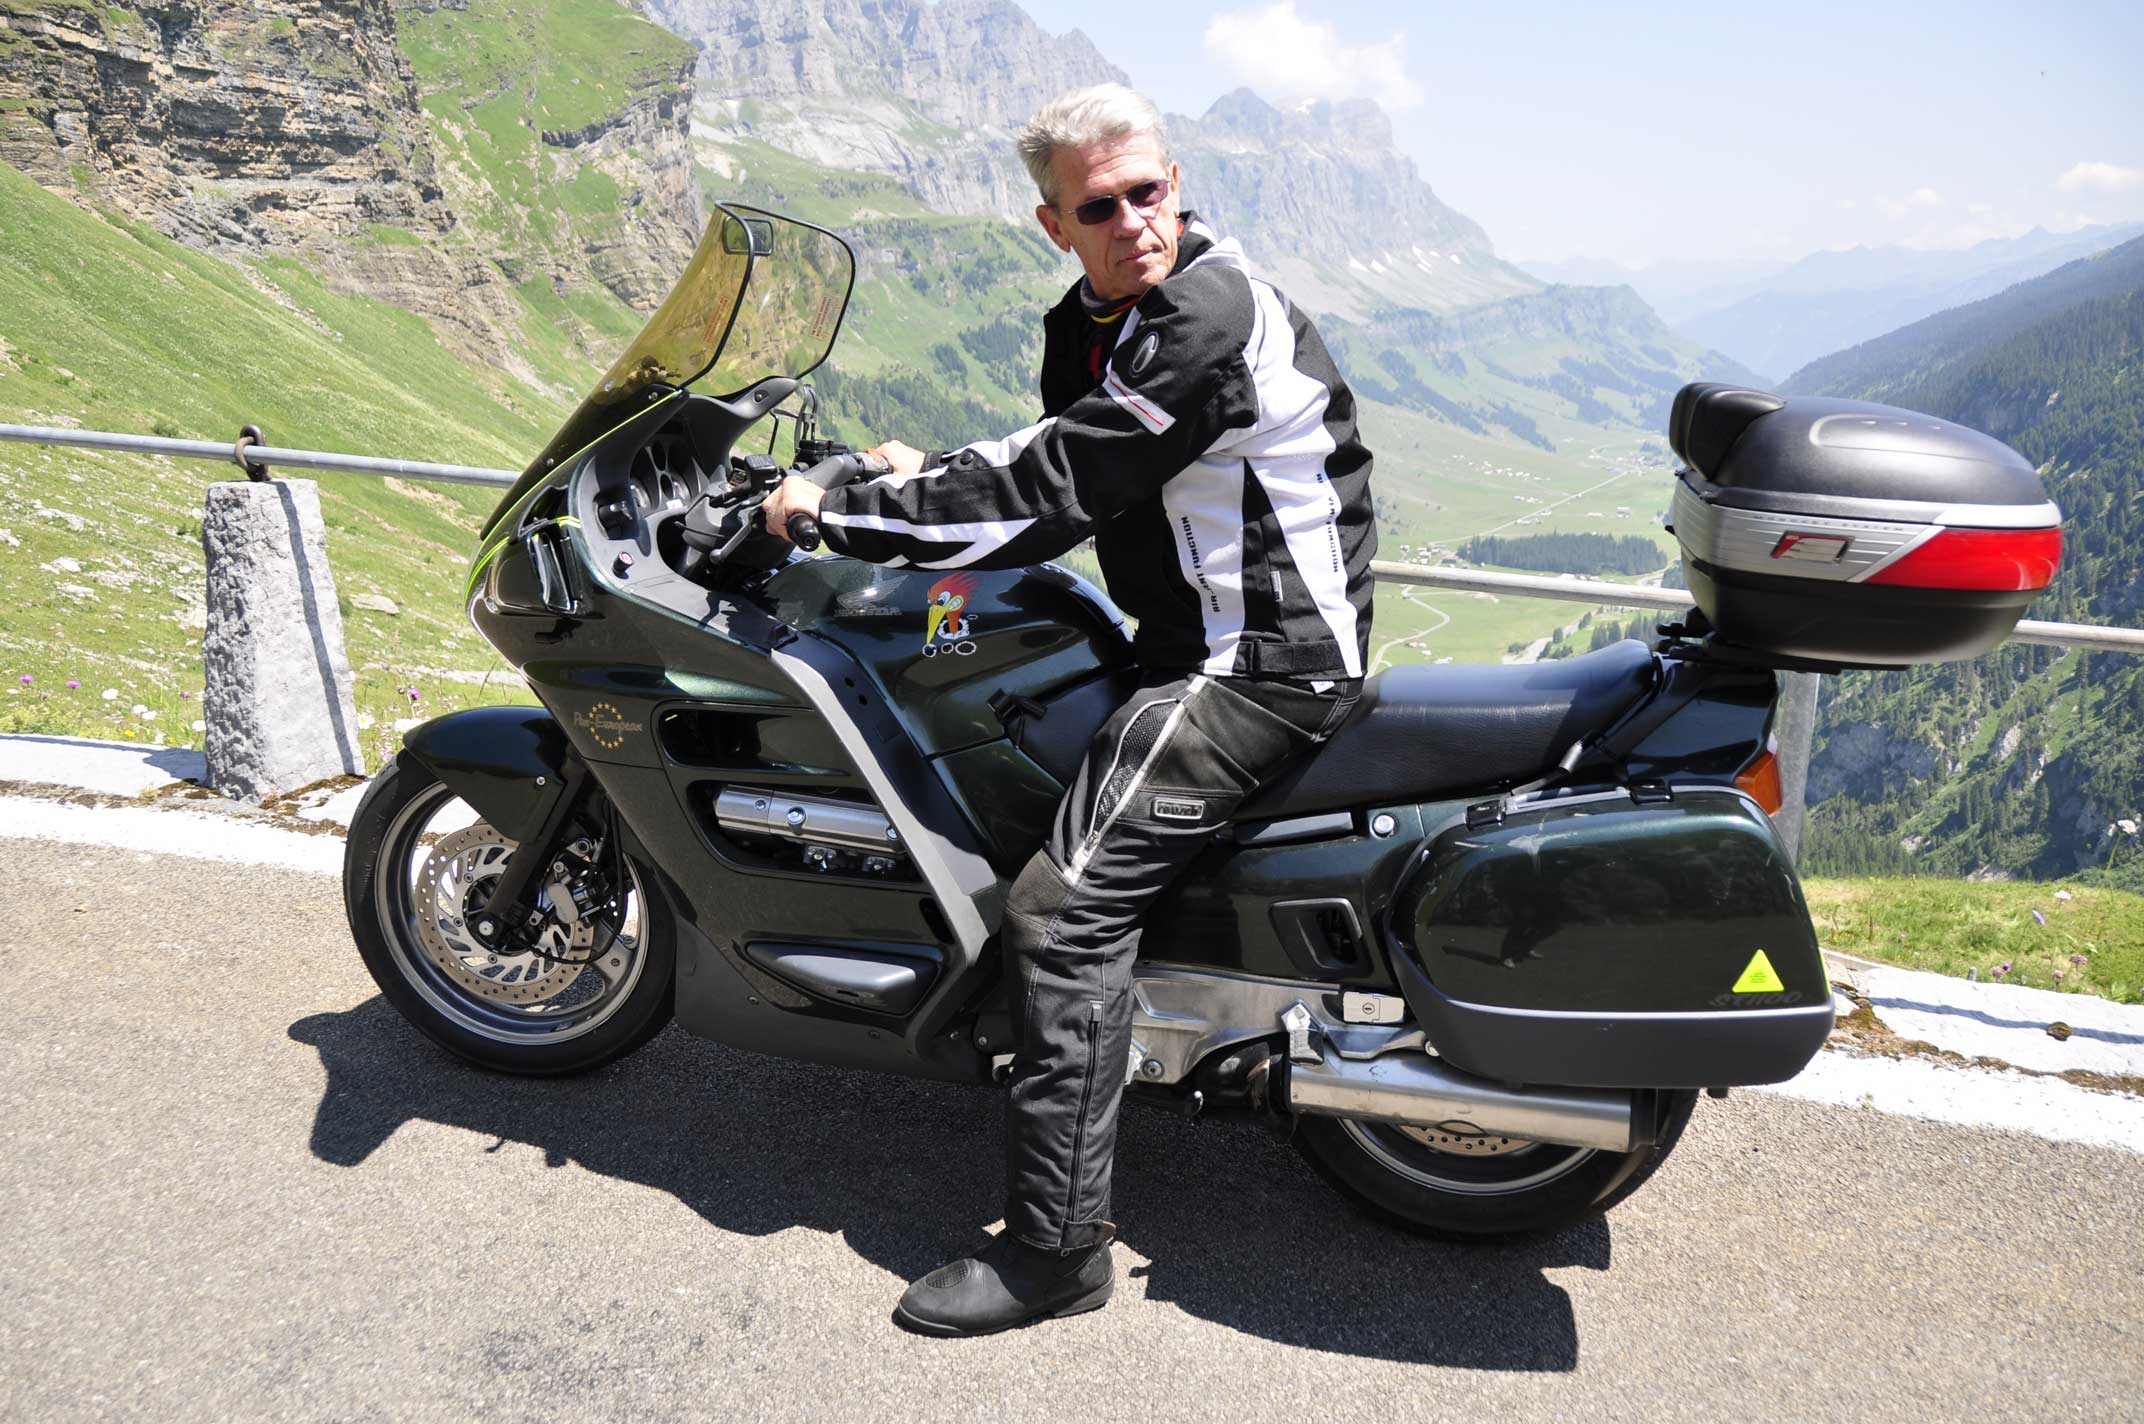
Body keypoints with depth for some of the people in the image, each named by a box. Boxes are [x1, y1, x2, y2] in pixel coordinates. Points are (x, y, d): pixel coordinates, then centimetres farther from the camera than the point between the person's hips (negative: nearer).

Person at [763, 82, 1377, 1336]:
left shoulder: (1211, 317, -22)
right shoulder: (1090, 321, 10)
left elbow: (1053, 491, -25)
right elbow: (1054, 464, 22)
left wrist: (842, 513, -17)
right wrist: (929, 482, 5)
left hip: (1266, 655, -10)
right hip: (1197, 634, 11)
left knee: (1067, 902, -19)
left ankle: (1059, 1241, -9)